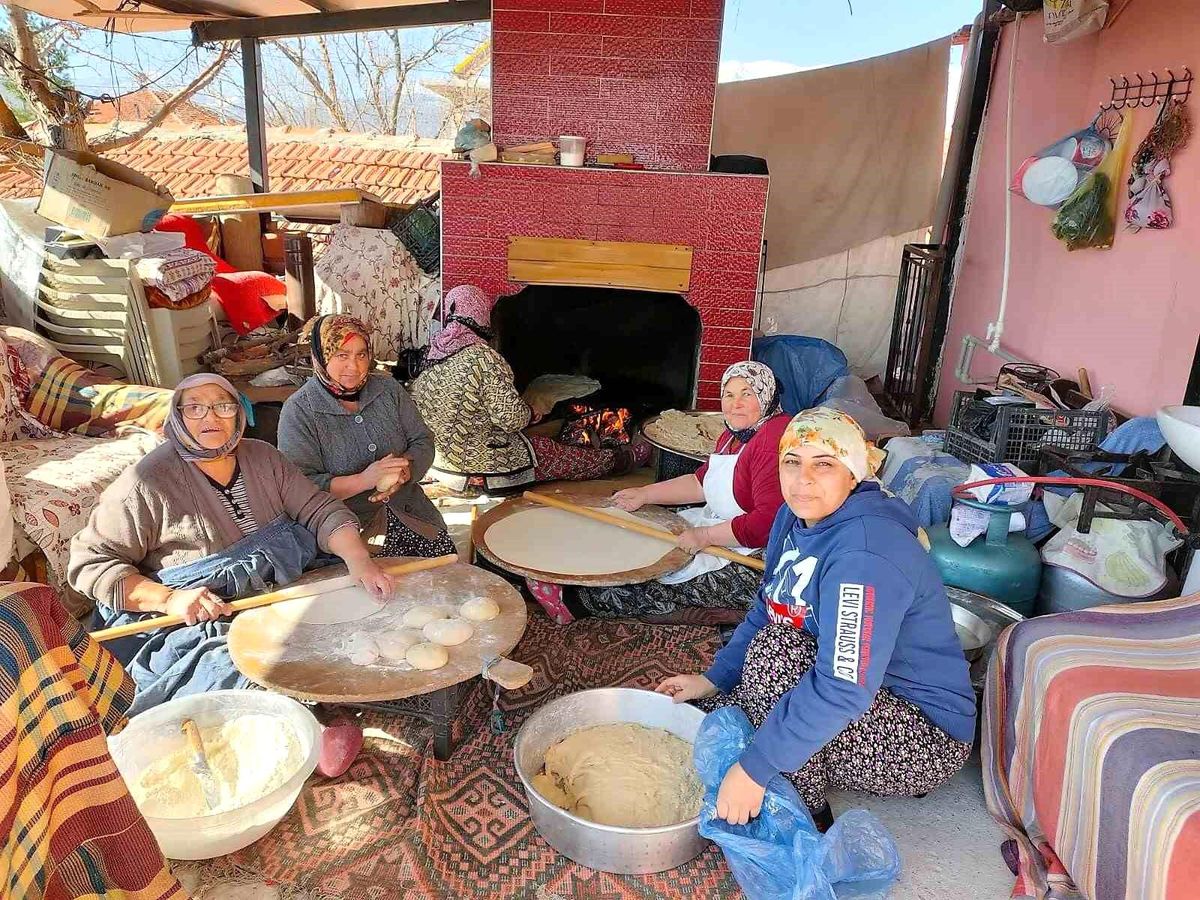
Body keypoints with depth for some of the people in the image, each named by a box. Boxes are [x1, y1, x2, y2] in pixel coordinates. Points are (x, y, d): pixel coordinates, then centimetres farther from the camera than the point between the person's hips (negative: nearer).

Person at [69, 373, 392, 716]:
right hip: (185, 624, -6)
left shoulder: (263, 457, 4)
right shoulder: (149, 482, -12)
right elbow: (90, 563, -9)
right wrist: (169, 599, -24)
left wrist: (358, 559, -20)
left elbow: (319, 509, -1)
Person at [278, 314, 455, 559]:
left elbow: (423, 441, 5)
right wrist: (363, 480, -27)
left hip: (406, 506, 4)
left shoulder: (387, 387, 5)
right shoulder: (299, 411, -9)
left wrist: (403, 472, -17)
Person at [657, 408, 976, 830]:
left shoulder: (865, 554, -32)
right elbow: (766, 611, 10)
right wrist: (712, 680, 3)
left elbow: (843, 690, -37)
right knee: (712, 712, 0)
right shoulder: (796, 517, -3)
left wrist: (754, 768, -33)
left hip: (925, 738, -8)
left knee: (774, 652, -29)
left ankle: (806, 815, -11)